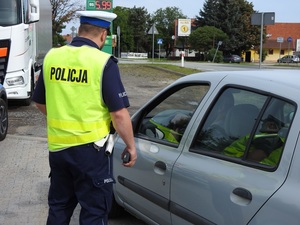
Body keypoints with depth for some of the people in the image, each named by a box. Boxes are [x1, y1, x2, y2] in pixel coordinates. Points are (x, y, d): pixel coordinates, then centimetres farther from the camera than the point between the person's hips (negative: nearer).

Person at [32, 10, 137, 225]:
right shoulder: (103, 62, -14)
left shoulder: (52, 57, 2)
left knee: (58, 206, 21)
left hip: (57, 145, 5)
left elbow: (40, 103, 13)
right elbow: (119, 113, -15)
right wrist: (131, 145, -2)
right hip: (90, 147, -5)